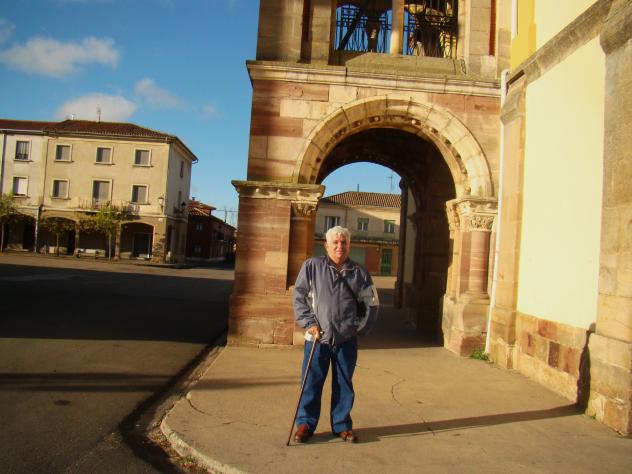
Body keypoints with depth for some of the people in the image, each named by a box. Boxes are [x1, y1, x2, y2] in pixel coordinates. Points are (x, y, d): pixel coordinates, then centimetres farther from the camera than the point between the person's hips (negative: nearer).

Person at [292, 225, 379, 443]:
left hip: (346, 339, 2)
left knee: (344, 385, 11)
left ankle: (342, 425, 26)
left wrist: (360, 327, 4)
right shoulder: (312, 266, -1)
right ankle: (305, 423, 20)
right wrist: (309, 323, -7)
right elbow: (299, 296, 1)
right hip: (317, 338, -1)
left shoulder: (359, 272, 4)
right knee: (311, 383, 5)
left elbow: (372, 303, 11)